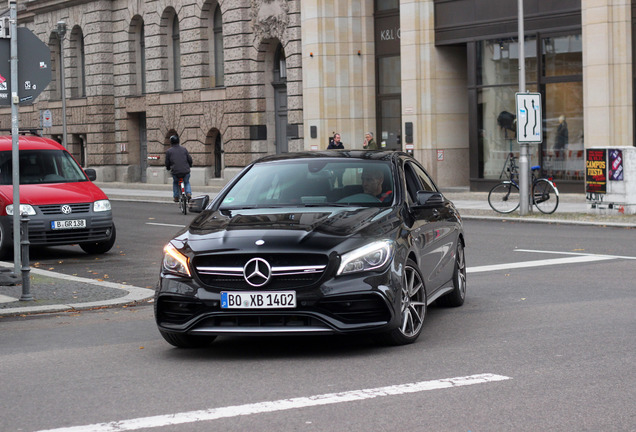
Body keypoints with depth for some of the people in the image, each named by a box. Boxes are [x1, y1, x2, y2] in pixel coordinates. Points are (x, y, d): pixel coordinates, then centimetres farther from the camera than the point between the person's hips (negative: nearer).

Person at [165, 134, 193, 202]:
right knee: (187, 183, 27)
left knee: (175, 183, 29)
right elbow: (190, 159, 11)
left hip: (175, 172, -1)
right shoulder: (184, 149, 9)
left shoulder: (168, 151, 4)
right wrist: (189, 166, 32)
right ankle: (188, 193, 4)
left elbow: (167, 162, 8)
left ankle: (176, 197, 28)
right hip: (186, 171, 1)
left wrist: (168, 168, 30)